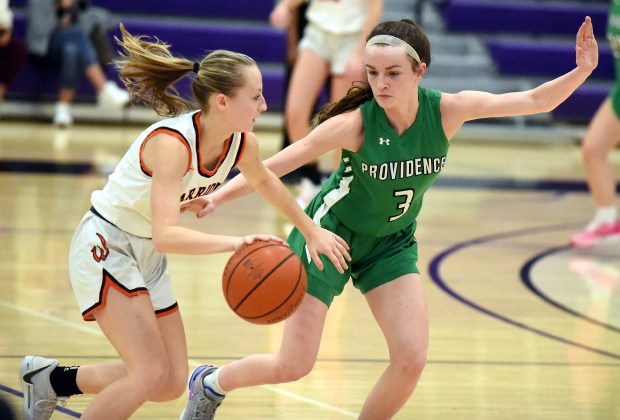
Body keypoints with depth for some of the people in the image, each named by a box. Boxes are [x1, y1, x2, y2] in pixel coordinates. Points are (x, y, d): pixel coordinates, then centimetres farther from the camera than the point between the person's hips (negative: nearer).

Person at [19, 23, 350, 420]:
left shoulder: (242, 143, -9)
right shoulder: (171, 143, -31)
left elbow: (264, 181, 17)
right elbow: (166, 235, -41)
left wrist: (312, 231, 21)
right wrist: (235, 243, -50)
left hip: (148, 254, 8)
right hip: (105, 245, -8)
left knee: (171, 384, 8)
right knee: (151, 375, -20)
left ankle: (54, 378, 24)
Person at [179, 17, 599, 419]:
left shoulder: (447, 110, -20)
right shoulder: (357, 123, -28)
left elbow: (535, 100, -17)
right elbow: (284, 160, -27)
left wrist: (581, 71, -33)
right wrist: (219, 196, -37)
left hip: (391, 243, 4)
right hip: (332, 232, -4)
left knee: (411, 360, -11)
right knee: (294, 365, -3)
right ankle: (210, 383, 28)